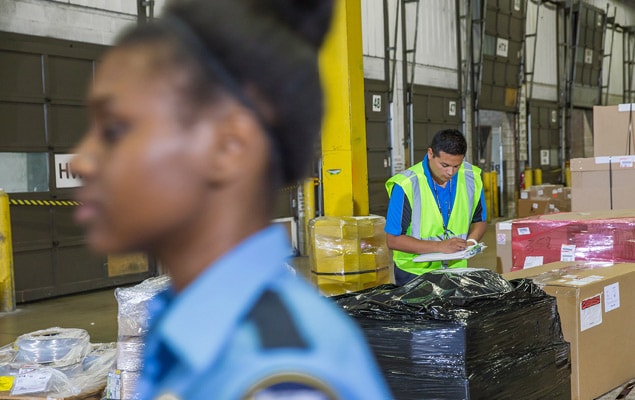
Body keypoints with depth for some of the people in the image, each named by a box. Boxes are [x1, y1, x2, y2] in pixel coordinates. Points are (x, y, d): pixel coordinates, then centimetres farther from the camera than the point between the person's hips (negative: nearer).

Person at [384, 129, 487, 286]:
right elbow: (393, 239, -17)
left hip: (457, 270, 4)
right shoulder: (406, 185, -19)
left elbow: (479, 220, 13)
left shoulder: (472, 177, -4)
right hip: (414, 273, -3)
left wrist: (472, 241, -9)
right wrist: (440, 246, -24)